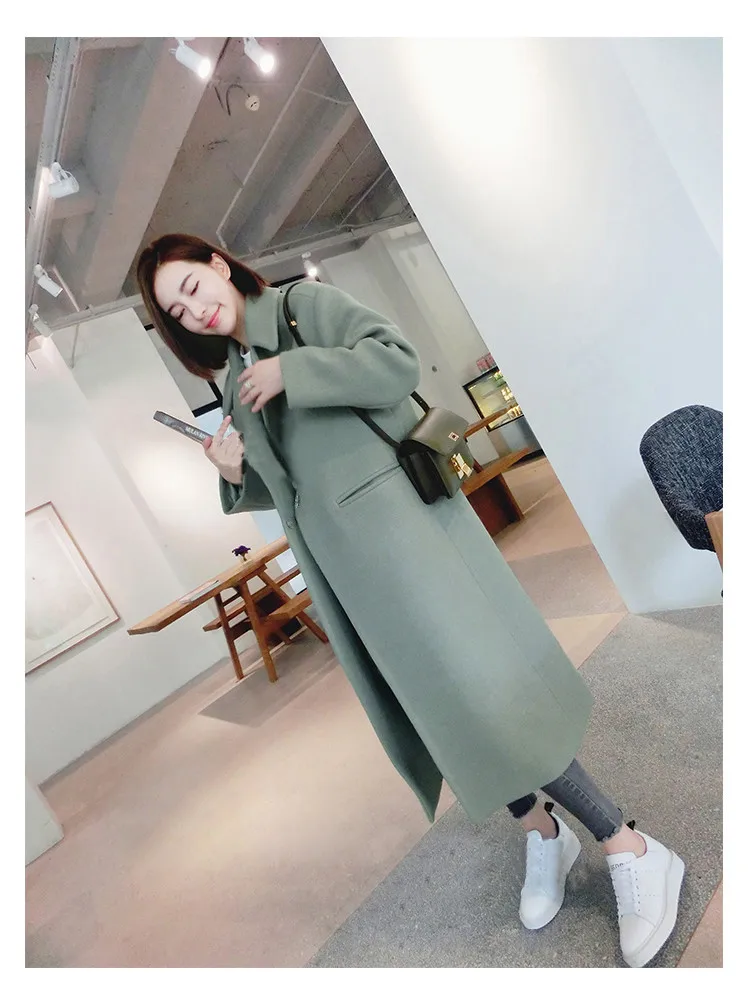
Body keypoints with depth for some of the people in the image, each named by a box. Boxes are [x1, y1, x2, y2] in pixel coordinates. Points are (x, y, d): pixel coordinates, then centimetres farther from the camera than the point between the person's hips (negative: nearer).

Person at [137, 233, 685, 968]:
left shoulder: (303, 303, 2)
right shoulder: (236, 382, 18)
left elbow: (398, 361, -13)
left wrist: (291, 370, -14)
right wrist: (236, 477, 0)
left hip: (395, 517, -6)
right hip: (340, 561, 6)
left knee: (475, 692, -10)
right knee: (432, 707, 10)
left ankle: (632, 851, 9)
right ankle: (542, 833, 31)